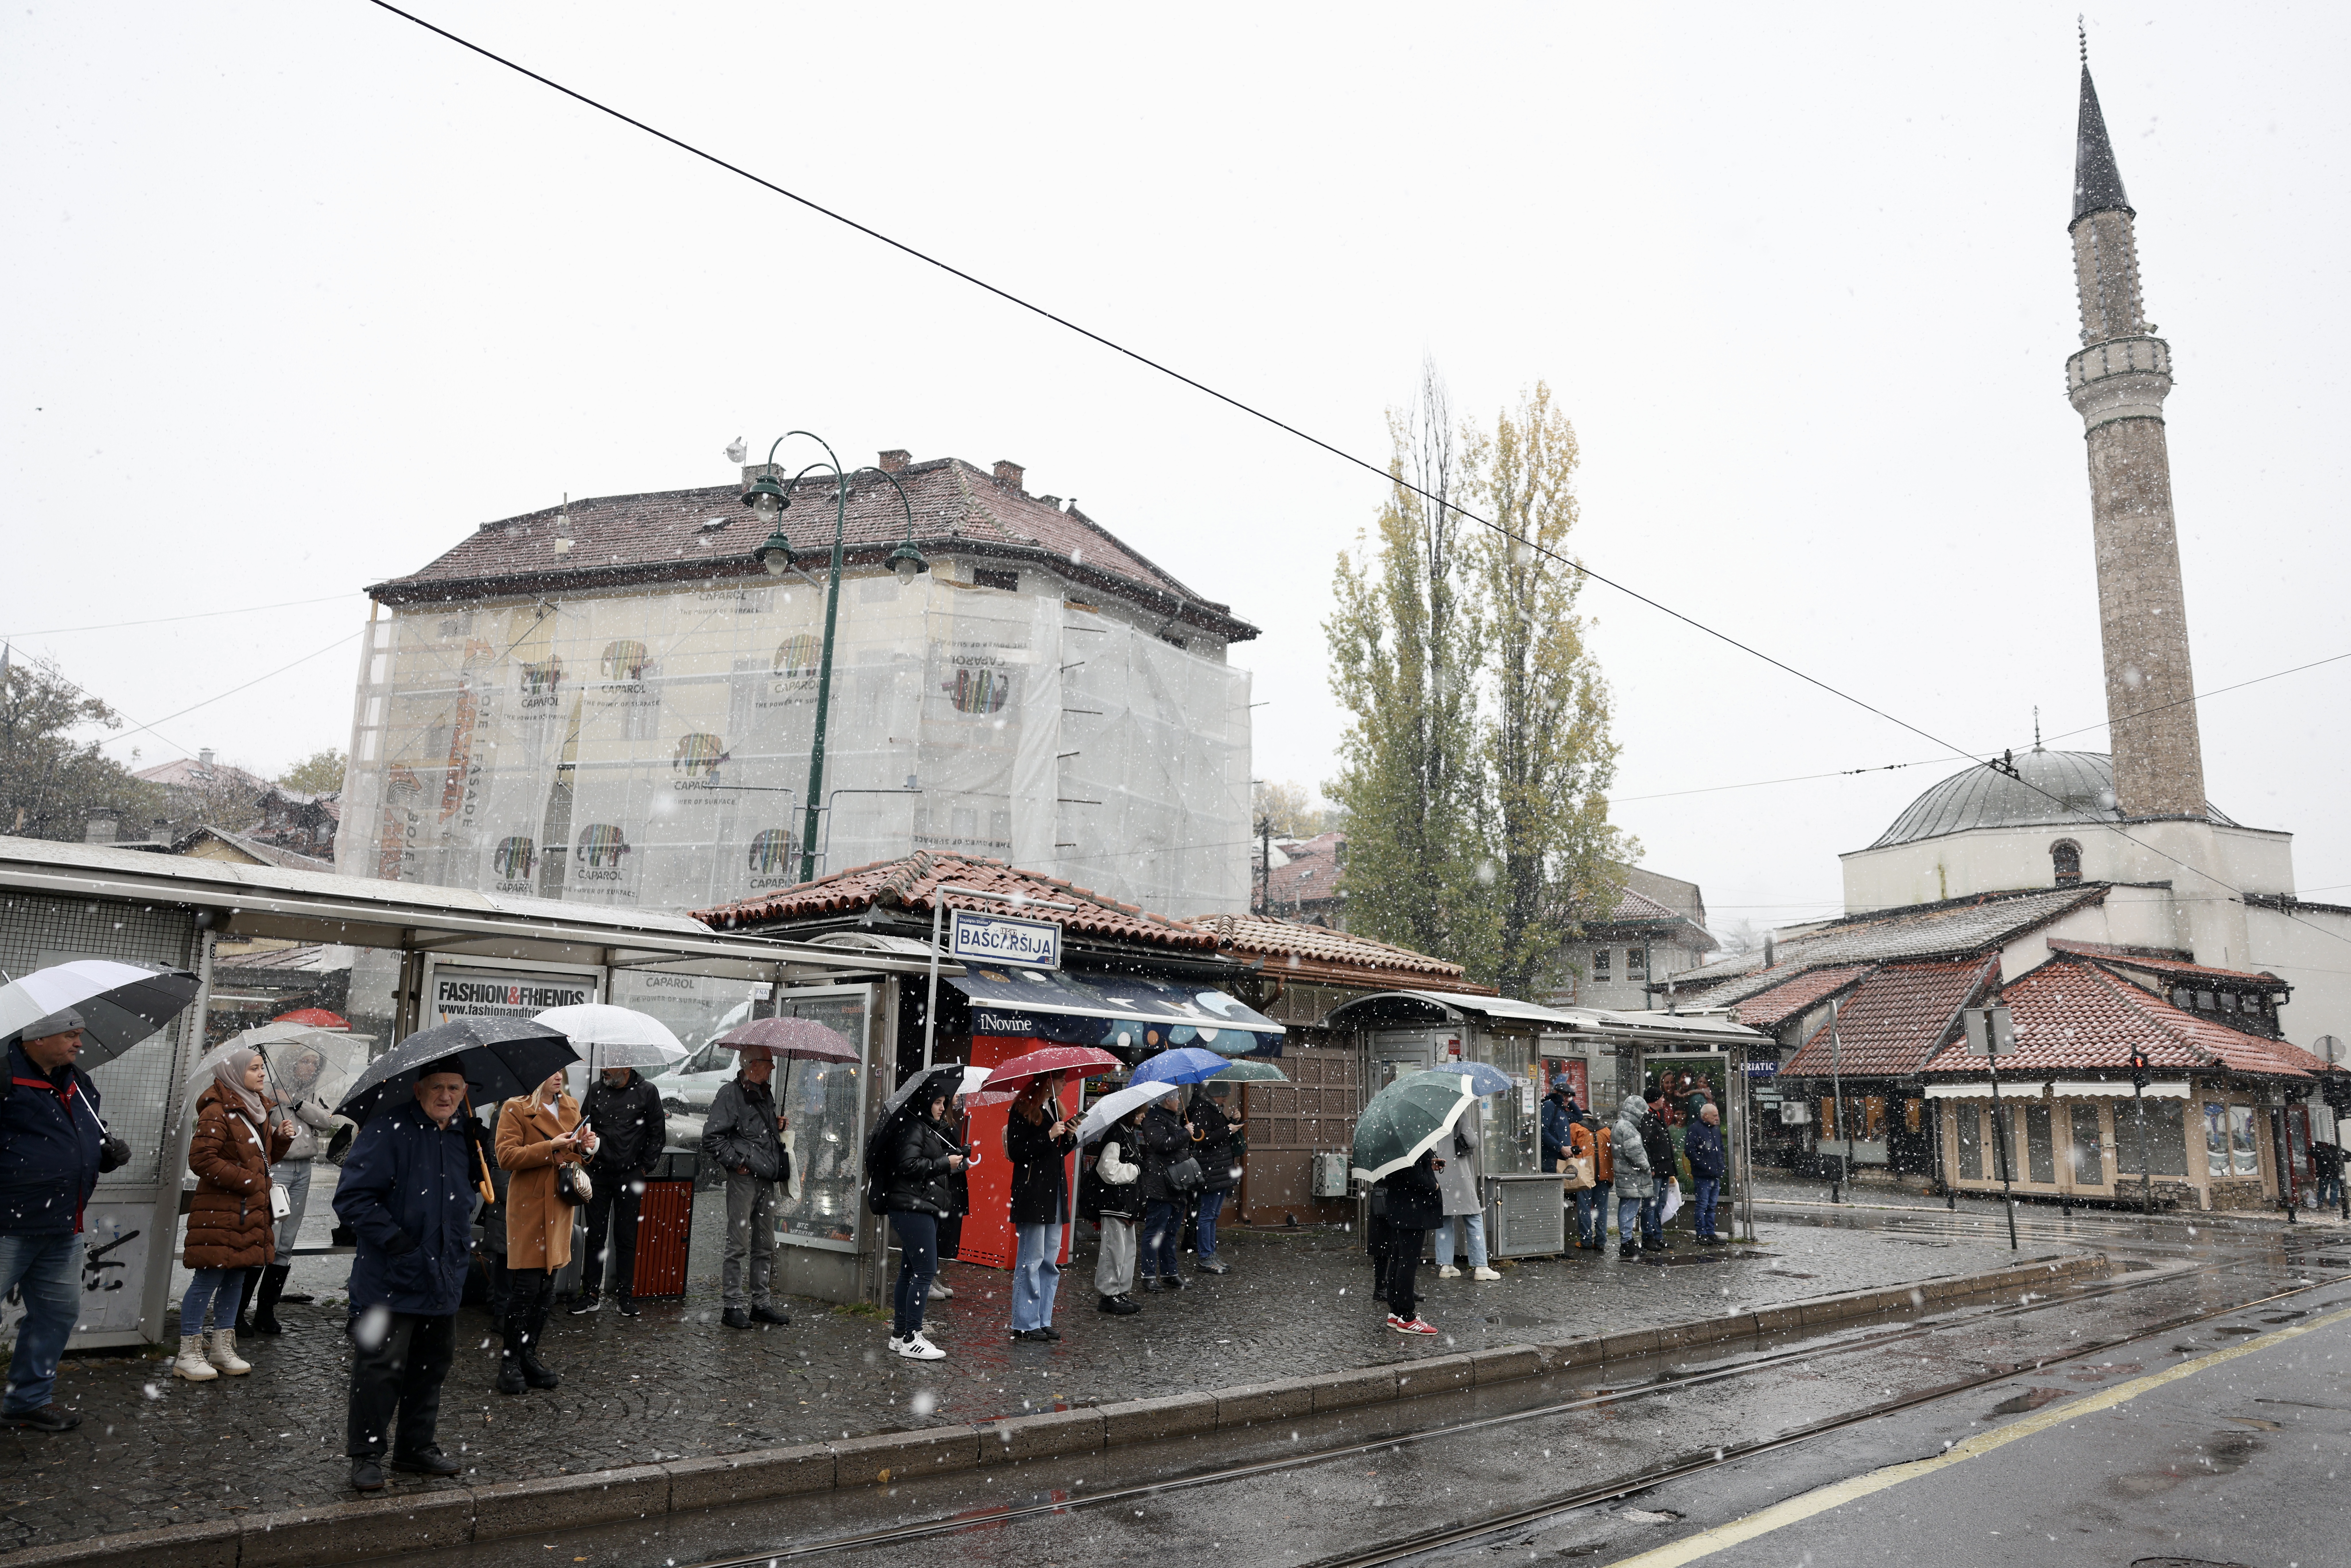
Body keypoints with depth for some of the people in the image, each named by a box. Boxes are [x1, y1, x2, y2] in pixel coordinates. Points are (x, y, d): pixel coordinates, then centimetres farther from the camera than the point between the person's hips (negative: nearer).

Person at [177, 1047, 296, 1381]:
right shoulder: (218, 1112, -13)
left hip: (250, 1211, 9)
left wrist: (282, 1137, 3)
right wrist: (246, 1181, -18)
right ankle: (188, 1355, 5)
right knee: (209, 1278, -5)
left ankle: (222, 1347, 23)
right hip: (219, 1211, -9)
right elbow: (202, 1159, -20)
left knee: (236, 1277, 13)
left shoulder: (257, 1109, 15)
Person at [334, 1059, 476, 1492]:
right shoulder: (389, 1130, -12)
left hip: (442, 1277, 7)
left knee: (432, 1365, 14)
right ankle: (366, 1455, 13)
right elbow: (352, 1197, -15)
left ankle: (417, 1448, 28)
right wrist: (394, 1240, -20)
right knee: (381, 1366, -3)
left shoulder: (464, 1140, 10)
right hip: (390, 1280, -6)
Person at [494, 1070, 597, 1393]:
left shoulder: (571, 1107, 14)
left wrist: (585, 1147, 0)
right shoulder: (515, 1109, -5)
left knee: (548, 1287, 10)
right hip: (529, 1205, -6)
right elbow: (506, 1155, -13)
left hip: (559, 1208, 6)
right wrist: (550, 1148, -21)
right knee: (526, 1286, -5)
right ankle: (510, 1362, 7)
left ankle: (529, 1357, 20)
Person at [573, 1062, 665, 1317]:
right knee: (595, 1236, 6)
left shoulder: (647, 1092, -1)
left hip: (630, 1176, -2)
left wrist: (645, 1169, -1)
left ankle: (625, 1296, 12)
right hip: (598, 1175, 3)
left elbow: (657, 1134, 2)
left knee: (626, 1237, 4)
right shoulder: (596, 1090, 8)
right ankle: (591, 1294, 15)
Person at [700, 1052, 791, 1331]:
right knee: (738, 1244, -4)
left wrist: (778, 1127, 12)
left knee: (765, 1246, 11)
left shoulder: (767, 1095, 17)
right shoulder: (731, 1093, -8)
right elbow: (712, 1138, -12)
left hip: (767, 1179, 8)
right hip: (744, 1178, -8)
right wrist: (737, 1162, -13)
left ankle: (760, 1302, 20)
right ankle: (733, 1305, 3)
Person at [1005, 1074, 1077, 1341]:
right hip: (1032, 1194, -8)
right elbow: (1016, 1152, -16)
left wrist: (1069, 1136, 2)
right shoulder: (1022, 1111, -9)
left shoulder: (1054, 1109, 16)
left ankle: (1044, 1320, 16)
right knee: (1031, 1260, -4)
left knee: (1051, 1261, 10)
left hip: (1054, 1194, 8)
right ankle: (1025, 1324, 4)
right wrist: (1049, 1136, -17)